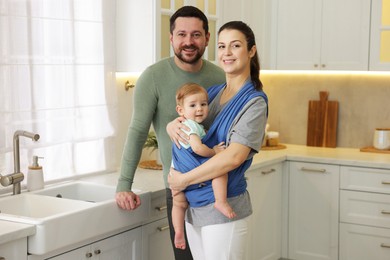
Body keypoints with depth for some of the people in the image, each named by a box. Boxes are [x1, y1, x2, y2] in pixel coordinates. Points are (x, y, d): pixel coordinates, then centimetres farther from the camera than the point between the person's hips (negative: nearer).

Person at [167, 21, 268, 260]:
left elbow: (234, 157, -21)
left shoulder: (254, 102, -10)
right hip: (193, 204, 6)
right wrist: (172, 126, -4)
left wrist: (183, 179, -15)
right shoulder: (213, 93, 10)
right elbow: (187, 119, 20)